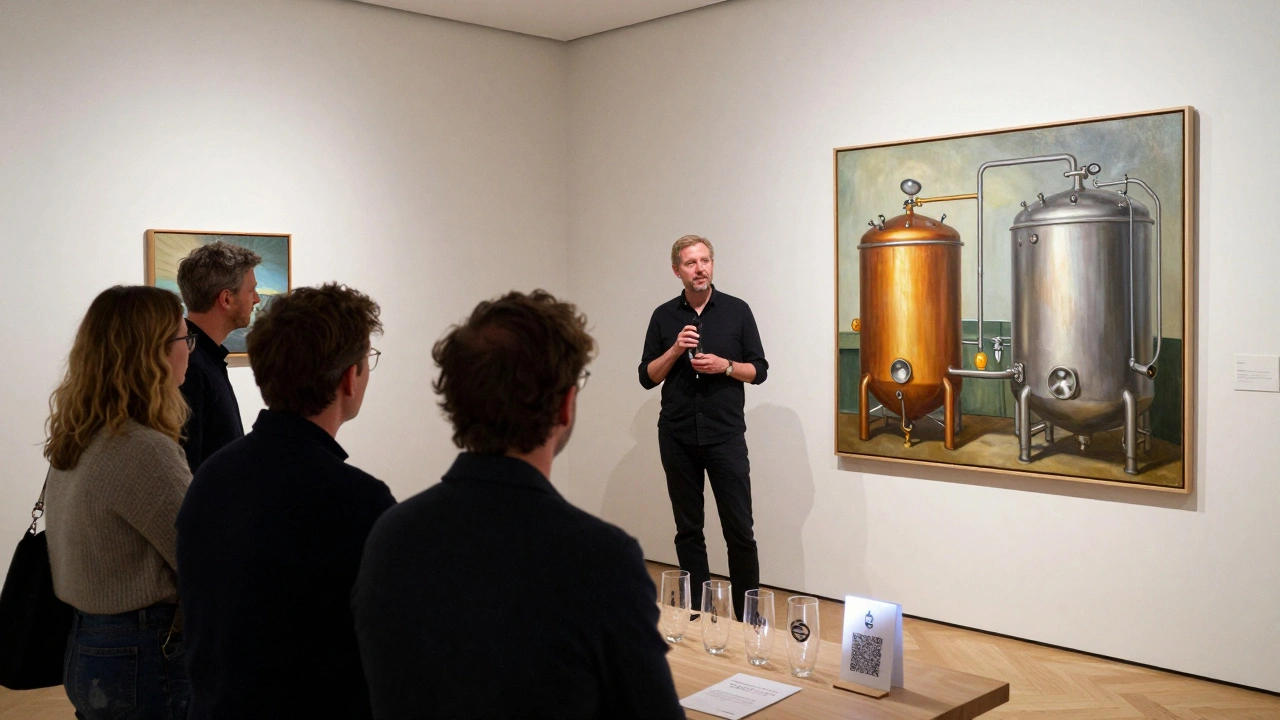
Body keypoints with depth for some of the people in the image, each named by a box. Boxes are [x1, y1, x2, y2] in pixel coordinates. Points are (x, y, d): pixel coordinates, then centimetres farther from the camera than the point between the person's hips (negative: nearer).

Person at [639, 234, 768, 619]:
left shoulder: (737, 310, 2)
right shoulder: (664, 316, 6)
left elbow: (759, 370, 4)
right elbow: (647, 377, 5)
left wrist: (724, 365, -14)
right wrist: (675, 350, -10)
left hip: (726, 436, -2)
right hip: (677, 439, 2)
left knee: (739, 531, -2)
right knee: (688, 530, 9)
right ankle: (697, 613, 19)